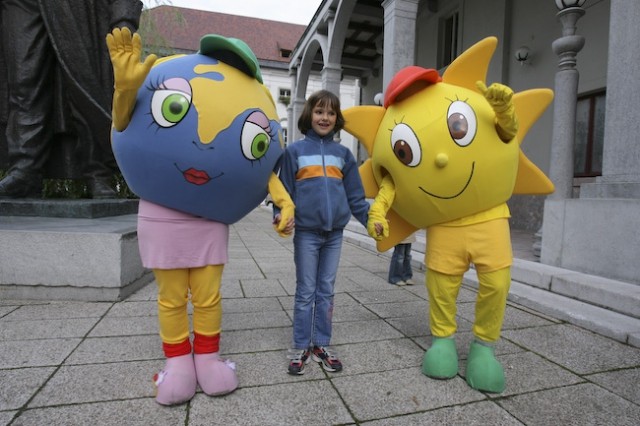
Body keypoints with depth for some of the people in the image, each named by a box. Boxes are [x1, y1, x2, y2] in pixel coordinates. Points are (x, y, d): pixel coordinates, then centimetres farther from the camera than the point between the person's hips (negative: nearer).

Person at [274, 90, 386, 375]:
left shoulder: (343, 154, 10)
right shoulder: (294, 151, 2)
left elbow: (355, 194, 11)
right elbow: (285, 190, 1)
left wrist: (370, 219, 2)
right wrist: (280, 214, -15)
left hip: (335, 233, 3)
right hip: (306, 232, -3)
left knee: (326, 291, 12)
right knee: (305, 292, 6)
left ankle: (321, 345, 25)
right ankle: (300, 348, 20)